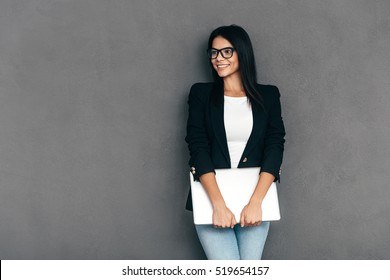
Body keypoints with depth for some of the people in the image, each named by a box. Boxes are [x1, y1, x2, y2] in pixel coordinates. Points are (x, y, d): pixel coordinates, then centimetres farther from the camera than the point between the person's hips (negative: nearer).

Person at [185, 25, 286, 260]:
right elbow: (198, 148, -6)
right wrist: (218, 204, -19)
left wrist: (255, 202, -18)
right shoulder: (201, 93, 4)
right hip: (211, 198, -1)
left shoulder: (268, 95, 6)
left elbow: (275, 147, -4)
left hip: (255, 196, 1)